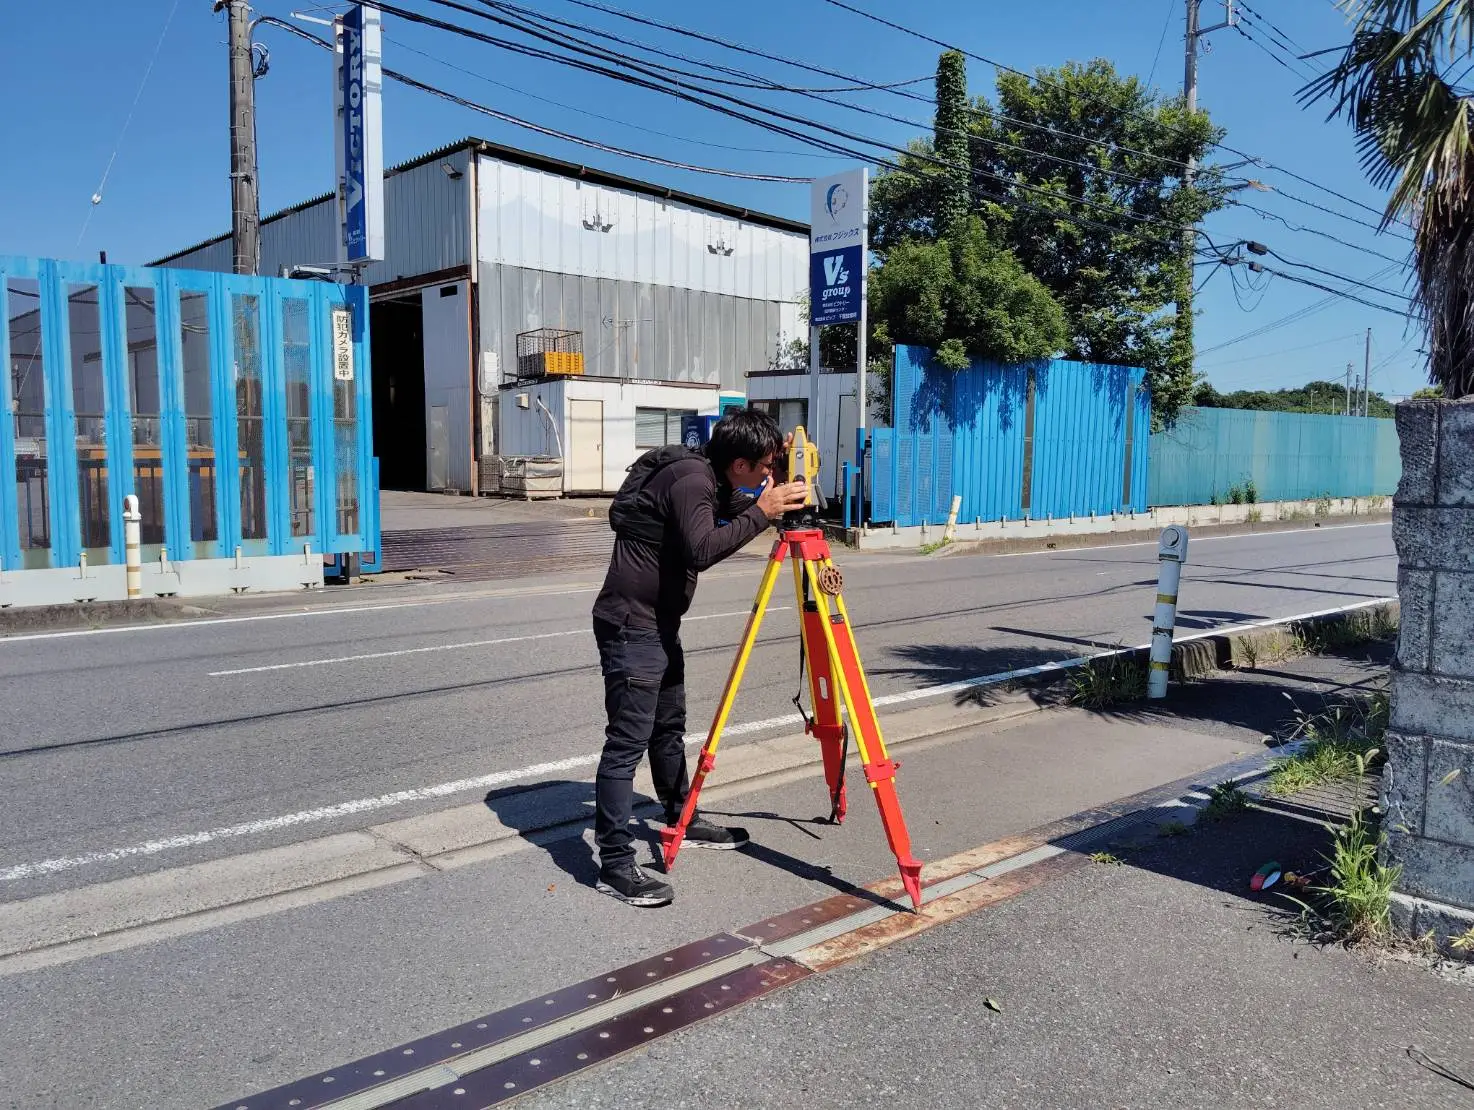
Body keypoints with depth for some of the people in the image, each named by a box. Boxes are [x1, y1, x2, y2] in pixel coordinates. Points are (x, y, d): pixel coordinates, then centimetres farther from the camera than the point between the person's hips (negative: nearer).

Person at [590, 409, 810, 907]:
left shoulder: (708, 478, 9)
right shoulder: (690, 480, -20)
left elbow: (726, 523, 24)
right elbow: (701, 551, -34)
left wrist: (770, 500, 10)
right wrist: (761, 513, -28)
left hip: (660, 624, 10)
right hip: (631, 627, -10)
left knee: (668, 729, 21)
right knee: (627, 743, -8)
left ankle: (683, 820, 37)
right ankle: (615, 864, -4)